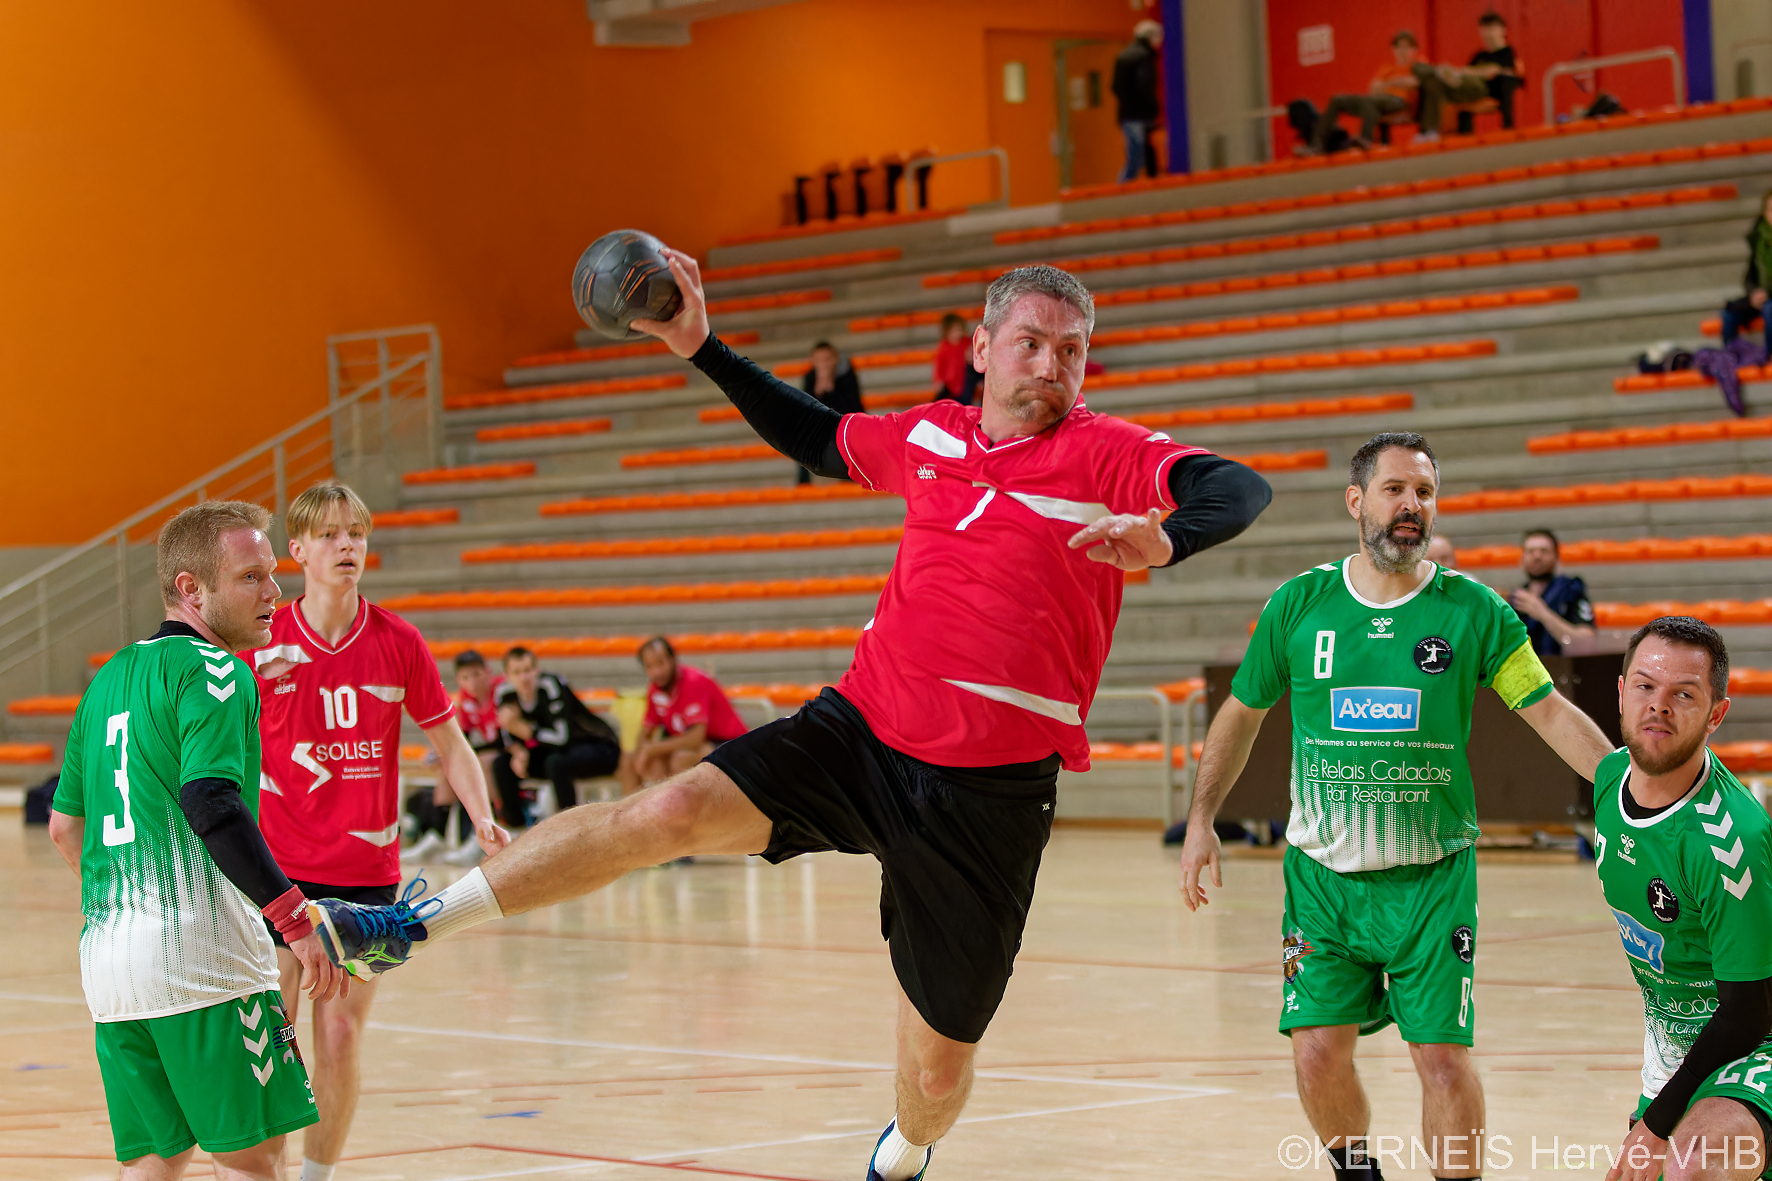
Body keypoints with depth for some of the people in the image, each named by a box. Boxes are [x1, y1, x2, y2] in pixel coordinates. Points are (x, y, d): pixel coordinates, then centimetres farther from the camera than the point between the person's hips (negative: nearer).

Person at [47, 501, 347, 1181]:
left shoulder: (109, 679, 19)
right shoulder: (212, 671, -7)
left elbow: (63, 826, 25)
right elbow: (211, 803, -22)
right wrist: (297, 921, -23)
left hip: (105, 955, 8)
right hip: (201, 952, -8)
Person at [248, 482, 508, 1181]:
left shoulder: (399, 643, 0)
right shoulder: (259, 644, -4)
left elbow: (449, 744, 7)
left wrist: (483, 818, -7)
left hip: (367, 870, 1)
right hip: (276, 868, -1)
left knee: (341, 1037, 3)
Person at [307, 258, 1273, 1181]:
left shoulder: (1106, 454, -7)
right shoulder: (928, 437, 8)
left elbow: (1239, 490, -23)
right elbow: (816, 440, 27)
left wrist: (1164, 540, -44)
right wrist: (705, 350, 22)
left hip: (990, 790, -3)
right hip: (860, 732, 3)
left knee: (937, 1068, 6)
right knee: (669, 812, -19)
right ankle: (414, 924, -14)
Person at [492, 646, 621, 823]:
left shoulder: (550, 685, -28)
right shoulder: (506, 693, -10)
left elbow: (562, 739, -33)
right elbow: (509, 737, 3)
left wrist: (520, 727, -34)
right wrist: (518, 752, -20)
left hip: (600, 748, -7)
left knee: (555, 762, -36)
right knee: (501, 764, -7)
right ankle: (515, 823, 4)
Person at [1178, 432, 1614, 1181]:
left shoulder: (1472, 609, -2)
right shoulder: (1299, 605, 2)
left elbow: (1550, 711, -2)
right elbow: (1241, 713, 13)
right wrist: (1201, 820, 8)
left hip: (1433, 873, -1)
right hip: (1322, 871, 1)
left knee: (1443, 1055, -7)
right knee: (1317, 1050, -4)